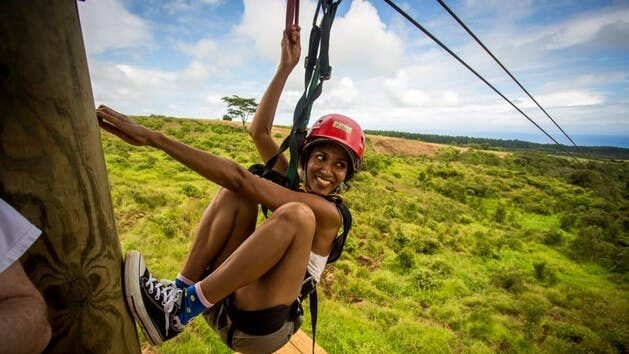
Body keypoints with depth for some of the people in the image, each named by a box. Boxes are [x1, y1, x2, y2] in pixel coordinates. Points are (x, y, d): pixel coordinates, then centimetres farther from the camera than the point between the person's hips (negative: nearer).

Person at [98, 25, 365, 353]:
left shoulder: (329, 212, -17)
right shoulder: (295, 187, 4)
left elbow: (238, 177, -26)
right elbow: (259, 132, -5)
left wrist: (153, 137, -24)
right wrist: (285, 68, -5)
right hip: (223, 307, 6)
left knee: (296, 214, -33)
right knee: (237, 193, -14)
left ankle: (181, 309, -23)